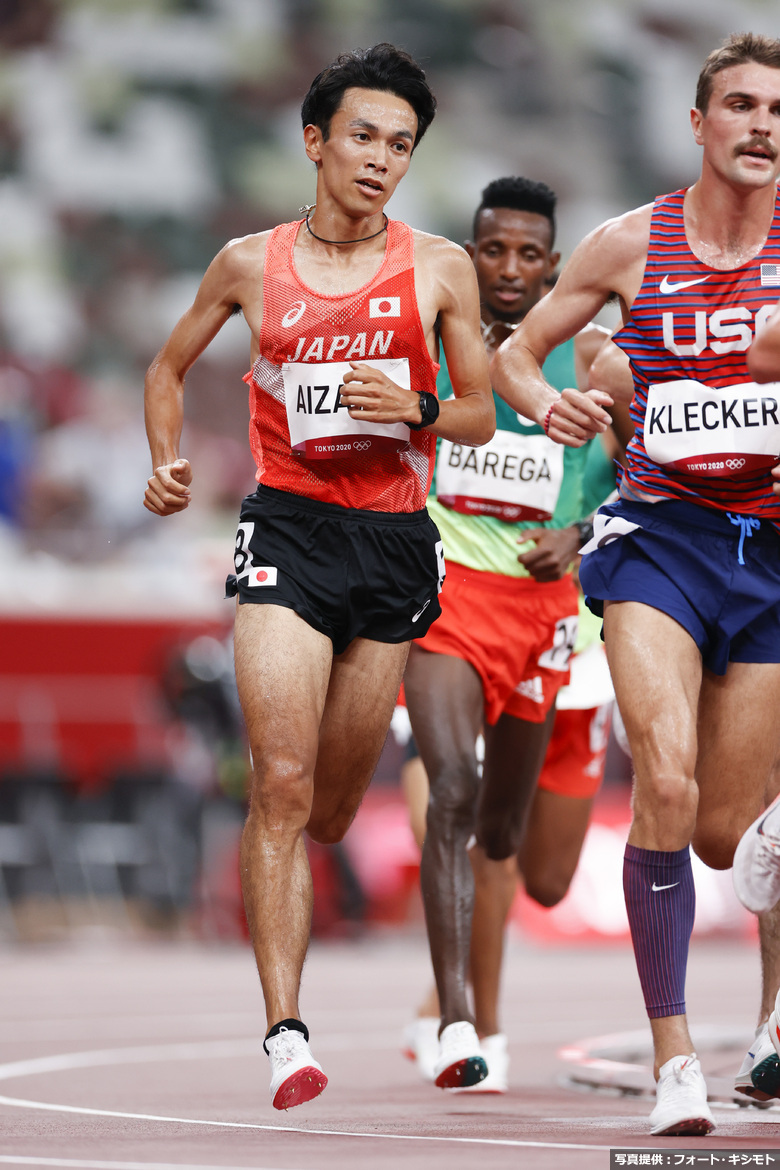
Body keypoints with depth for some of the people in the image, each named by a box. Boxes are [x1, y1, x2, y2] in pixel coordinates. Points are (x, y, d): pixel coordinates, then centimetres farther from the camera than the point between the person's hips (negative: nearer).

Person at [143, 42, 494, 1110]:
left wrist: (415, 410, -11)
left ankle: (263, 910, 44)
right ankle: (286, 1032, -19)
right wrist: (167, 461, 3)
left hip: (395, 540, 2)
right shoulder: (251, 263, 4)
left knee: (334, 805, 10)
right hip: (288, 533, -2)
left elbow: (479, 416, 9)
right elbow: (171, 366, 20)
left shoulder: (441, 269, 4)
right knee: (283, 785, -16)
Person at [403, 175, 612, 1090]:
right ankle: (454, 1022, -29)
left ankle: (486, 1022, 30)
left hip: (540, 595, 2)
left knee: (503, 823, 14)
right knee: (453, 789, -22)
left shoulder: (587, 355, 3)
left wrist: (577, 535, -9)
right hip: (443, 582, -2)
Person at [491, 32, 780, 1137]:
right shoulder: (631, 245, 1)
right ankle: (673, 1057, -15)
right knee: (666, 785, -22)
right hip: (659, 536, -1)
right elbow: (515, 352, 11)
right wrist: (550, 404, -10)